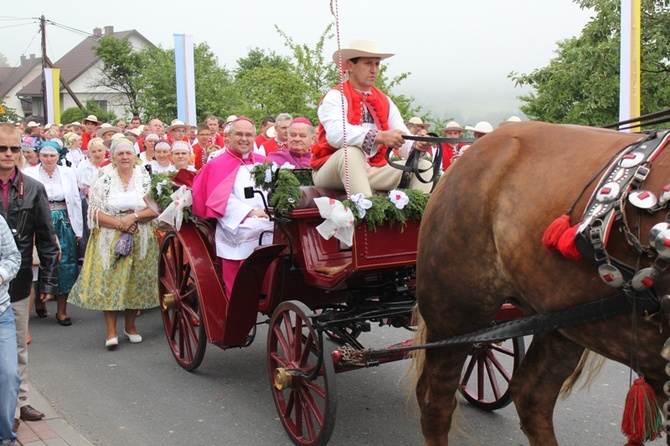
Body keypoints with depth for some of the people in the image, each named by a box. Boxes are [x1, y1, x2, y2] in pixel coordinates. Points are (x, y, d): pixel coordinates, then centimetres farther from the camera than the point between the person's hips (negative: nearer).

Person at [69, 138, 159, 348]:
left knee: (136, 281, 5)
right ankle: (111, 330, 2)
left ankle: (130, 325, 21)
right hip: (109, 240, -1)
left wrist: (134, 216, -17)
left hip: (140, 241, 1)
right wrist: (118, 223, -16)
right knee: (109, 281, -5)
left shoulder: (145, 179, 4)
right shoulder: (104, 180, 2)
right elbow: (95, 212, -4)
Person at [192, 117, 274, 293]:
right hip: (237, 237, -4)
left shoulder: (263, 163, 16)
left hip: (267, 234, 4)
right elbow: (220, 198, -10)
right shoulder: (217, 166, 1)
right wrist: (249, 212, -19)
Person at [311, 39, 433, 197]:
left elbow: (404, 143, 3)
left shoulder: (385, 102, 13)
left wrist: (417, 145, -21)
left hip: (372, 172, 6)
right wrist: (380, 136, -39)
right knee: (351, 151, -36)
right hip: (331, 172, -6)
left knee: (423, 166, -5)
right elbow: (336, 134, -28)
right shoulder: (335, 97, -7)